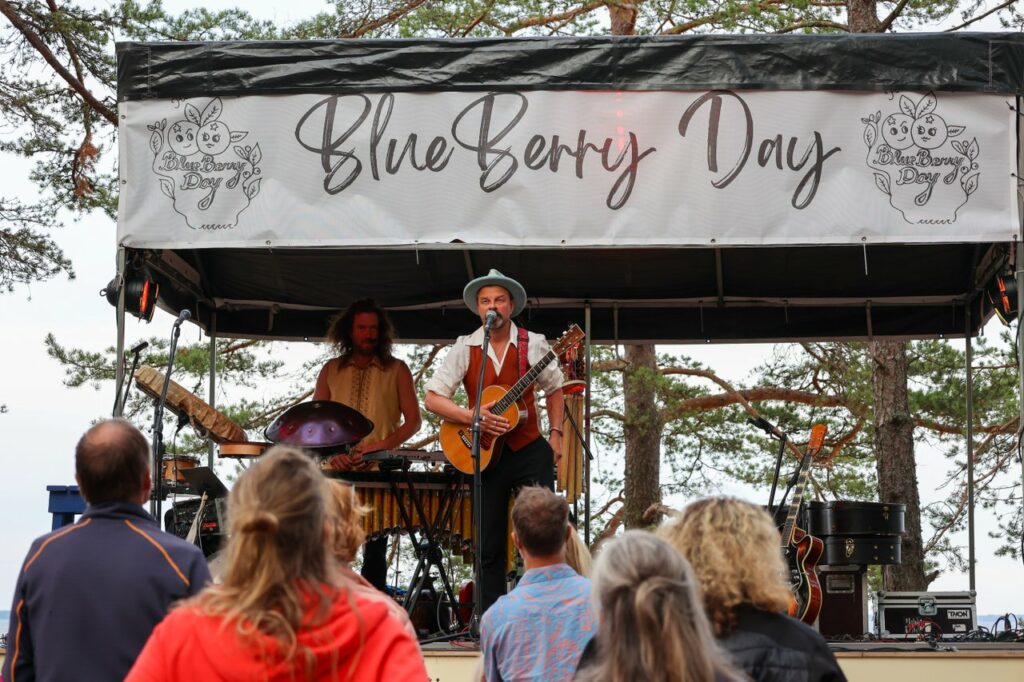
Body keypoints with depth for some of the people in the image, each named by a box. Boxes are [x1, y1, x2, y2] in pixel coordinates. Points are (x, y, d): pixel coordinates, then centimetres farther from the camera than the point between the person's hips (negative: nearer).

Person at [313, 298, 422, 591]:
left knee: (374, 549, -1)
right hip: (336, 471, 1)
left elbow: (413, 421, 4)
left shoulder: (396, 370, 9)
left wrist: (382, 446, -13)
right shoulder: (331, 370, 14)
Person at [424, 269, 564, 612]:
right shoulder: (464, 349, -2)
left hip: (530, 450, 0)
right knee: (490, 547, 5)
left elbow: (553, 389, 13)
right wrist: (471, 417, -18)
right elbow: (432, 399, -4)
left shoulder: (533, 344, 0)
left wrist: (556, 433, 3)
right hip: (485, 454, 0)